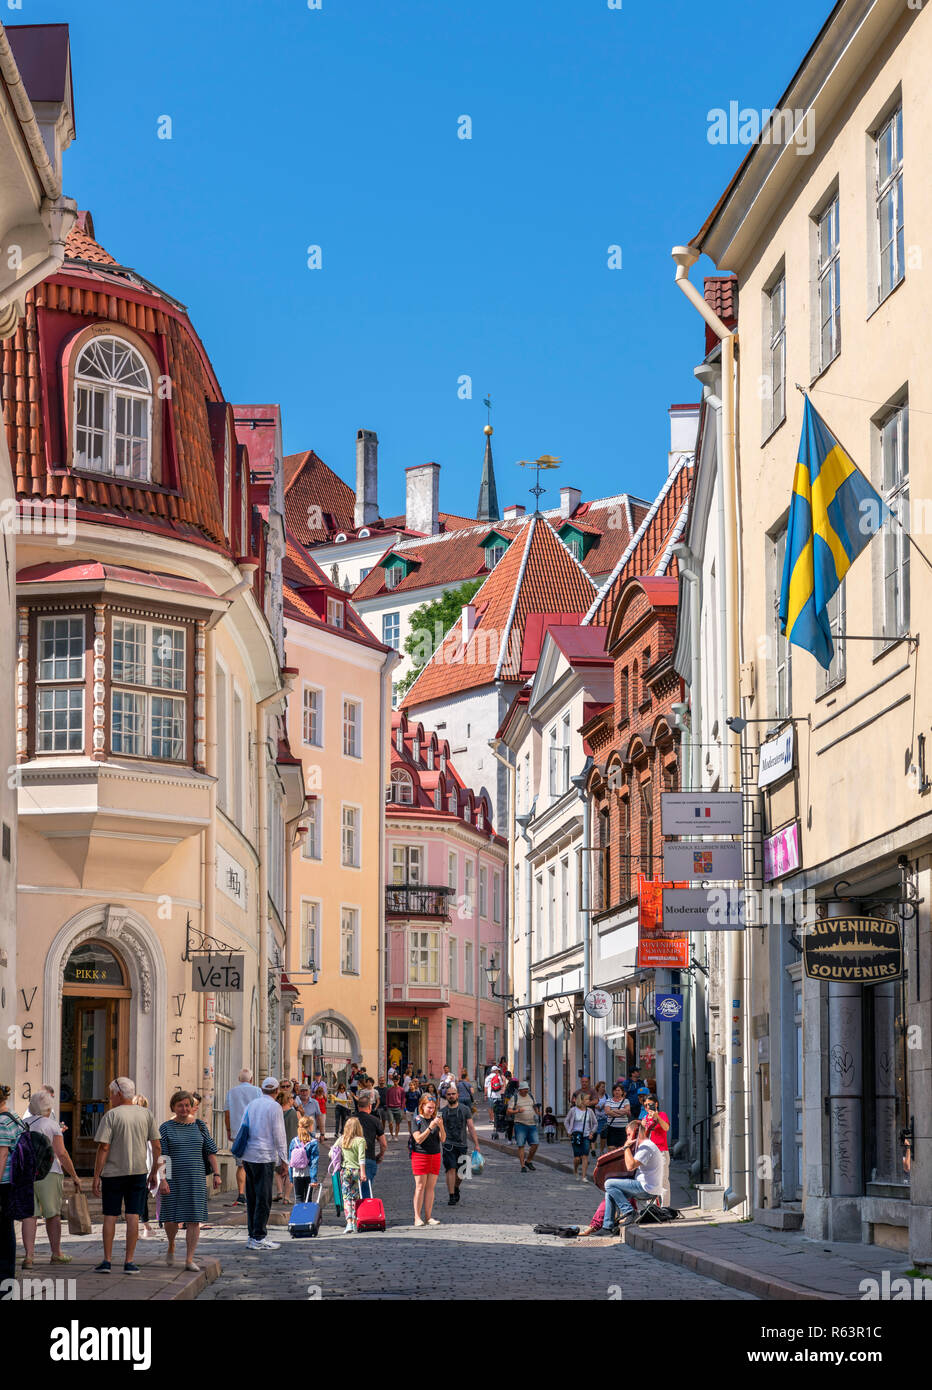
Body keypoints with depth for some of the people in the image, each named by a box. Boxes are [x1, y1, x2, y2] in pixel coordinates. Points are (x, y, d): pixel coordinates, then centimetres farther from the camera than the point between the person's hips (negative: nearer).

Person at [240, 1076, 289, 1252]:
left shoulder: (251, 1104, 12)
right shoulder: (274, 1107, -8)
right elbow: (279, 1135, -9)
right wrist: (283, 1160, -4)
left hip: (248, 1156, 7)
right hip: (264, 1158, -7)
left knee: (252, 1197, 12)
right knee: (263, 1198, -4)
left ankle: (252, 1236, 16)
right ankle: (259, 1238, -5)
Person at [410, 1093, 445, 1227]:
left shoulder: (435, 1119, 6)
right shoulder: (417, 1120, -6)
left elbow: (443, 1139, 2)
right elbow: (419, 1139, -14)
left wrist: (441, 1126, -15)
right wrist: (430, 1127, -23)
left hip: (435, 1156, 4)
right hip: (420, 1155, -4)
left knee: (431, 1187, 5)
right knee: (420, 1187, -5)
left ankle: (428, 1217, 8)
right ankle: (417, 1218, -3)